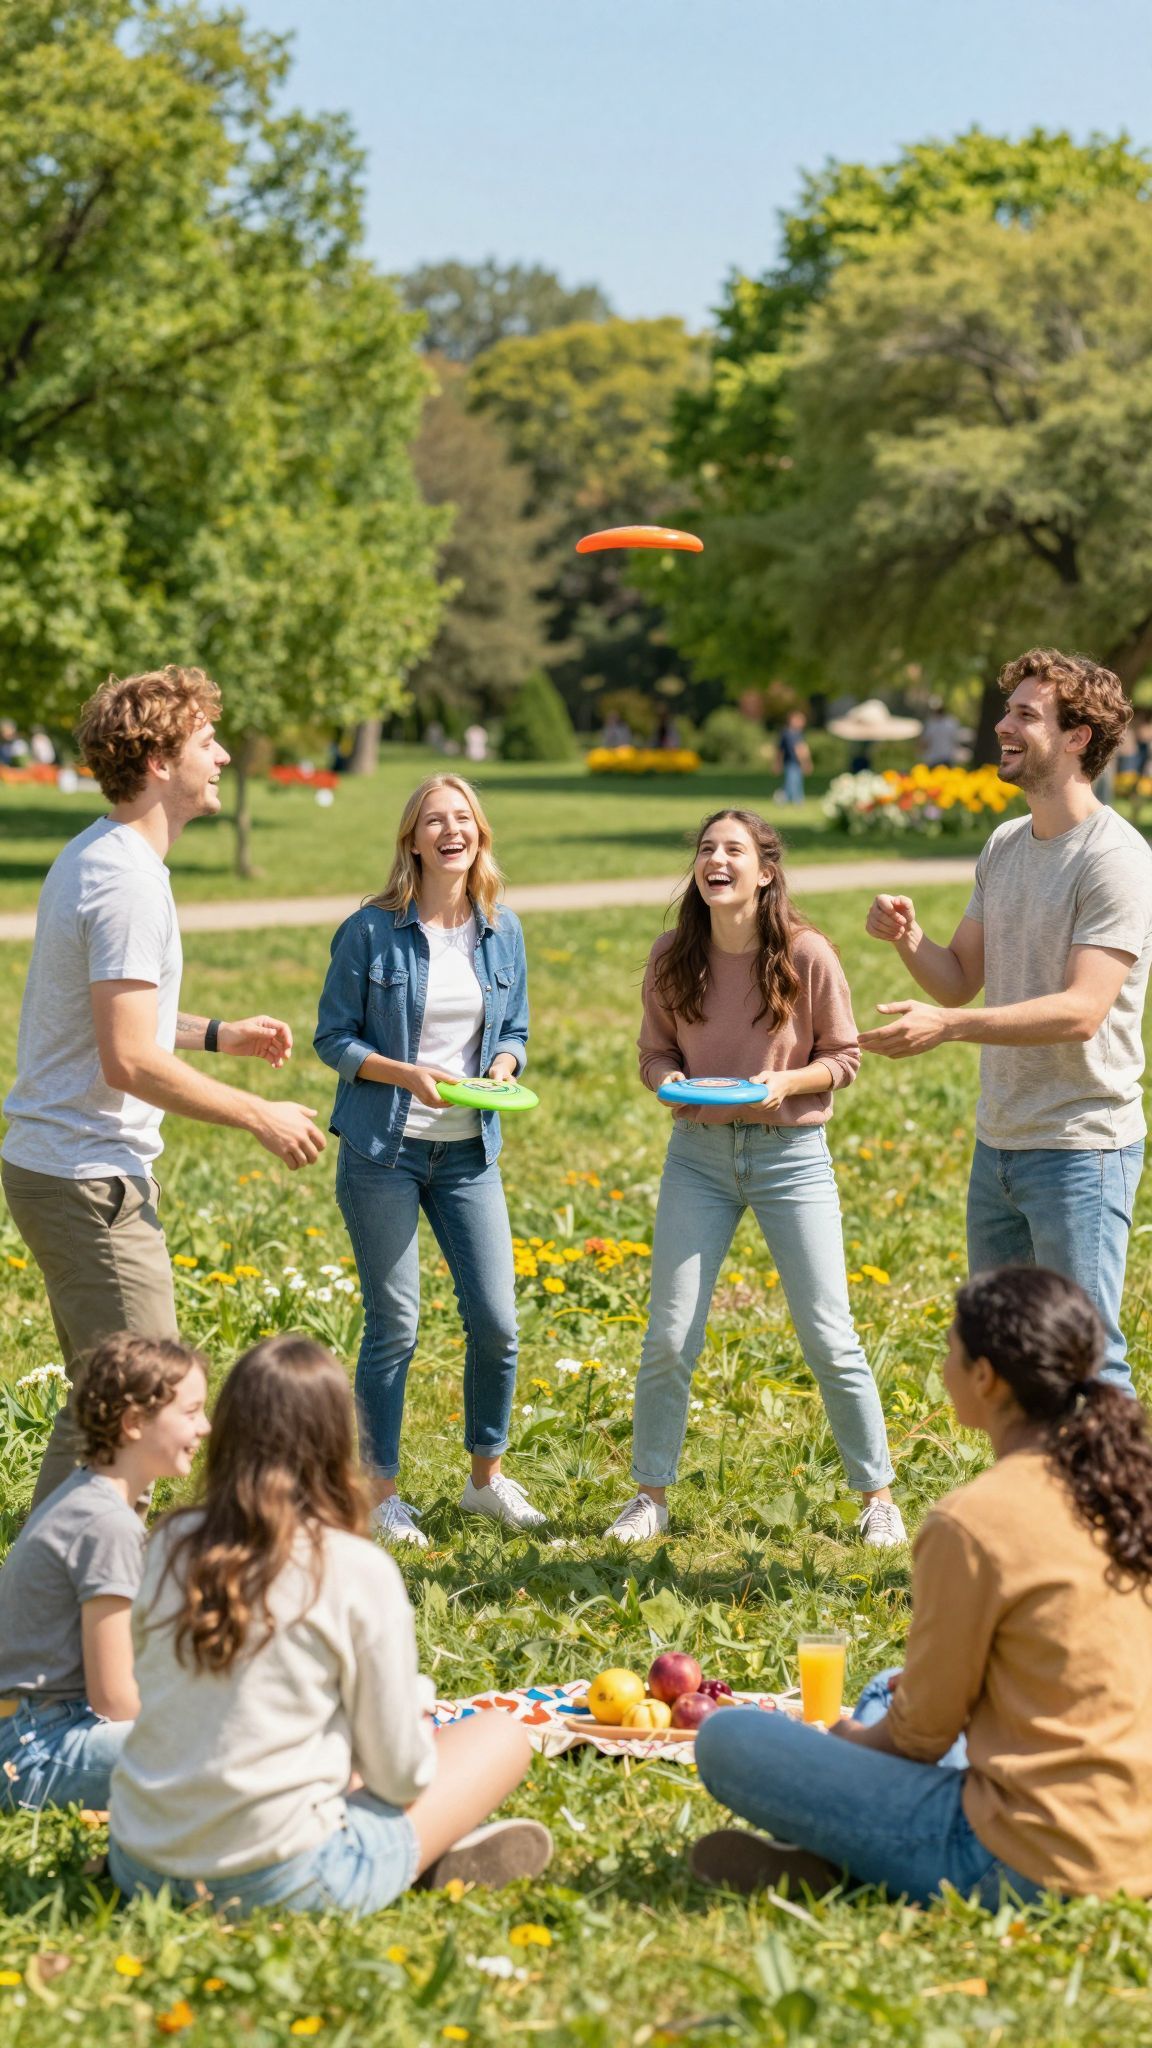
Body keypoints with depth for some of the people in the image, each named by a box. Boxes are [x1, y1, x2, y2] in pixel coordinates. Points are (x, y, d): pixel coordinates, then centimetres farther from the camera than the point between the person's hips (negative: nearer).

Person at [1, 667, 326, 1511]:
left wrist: (216, 1033, 20)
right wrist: (261, 1117, -15)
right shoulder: (128, 881, -20)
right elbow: (129, 1061, -25)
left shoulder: (94, 856, 12)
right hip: (93, 1180, -10)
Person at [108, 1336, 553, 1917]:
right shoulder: (360, 1571, -12)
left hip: (140, 1871, 5)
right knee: (503, 1735, 13)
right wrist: (415, 1699, 16)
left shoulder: (171, 1545, 1)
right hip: (281, 1884, -5)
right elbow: (399, 1777, -6)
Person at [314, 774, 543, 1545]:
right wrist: (409, 1075, -19)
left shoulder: (502, 932, 3)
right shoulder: (371, 931, -8)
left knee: (496, 1321, 2)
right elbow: (333, 1038, -5)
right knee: (395, 1327, 1)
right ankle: (381, 1492, 16)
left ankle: (488, 1476, 23)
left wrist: (502, 1070, -10)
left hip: (469, 1151, 4)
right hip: (384, 1151, -4)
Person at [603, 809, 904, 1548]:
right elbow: (655, 1051, 9)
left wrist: (787, 1081, -20)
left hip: (791, 1153, -2)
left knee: (829, 1338, 1)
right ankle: (651, 1494, 17)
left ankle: (878, 1493, 17)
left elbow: (844, 1057, -1)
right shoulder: (672, 958, -3)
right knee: (670, 1336, 1)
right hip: (699, 1152, 2)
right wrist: (668, 1080, -13)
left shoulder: (806, 955, -11)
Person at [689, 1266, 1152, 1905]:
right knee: (884, 1692, 30)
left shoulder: (972, 1523, -20)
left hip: (1028, 1864, -8)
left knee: (727, 1739, -1)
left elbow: (924, 1732, -8)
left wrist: (861, 1739, 13)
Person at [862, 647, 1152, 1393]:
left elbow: (1082, 1010, -23)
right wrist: (911, 941, -7)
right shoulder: (1004, 845, 11)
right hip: (998, 1142, 8)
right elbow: (962, 980, 14)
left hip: (1081, 1148, -8)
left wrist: (948, 1027, -31)